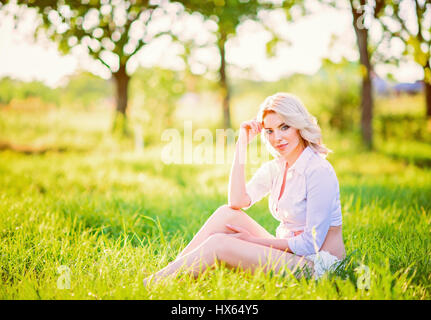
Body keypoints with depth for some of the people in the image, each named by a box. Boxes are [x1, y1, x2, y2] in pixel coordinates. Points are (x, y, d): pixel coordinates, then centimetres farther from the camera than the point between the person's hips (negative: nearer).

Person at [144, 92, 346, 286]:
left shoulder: (318, 171, -17)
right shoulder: (274, 168, 7)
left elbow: (311, 243, -18)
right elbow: (237, 202, -8)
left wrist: (253, 240, -13)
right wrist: (242, 143, -9)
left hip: (317, 263, -7)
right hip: (287, 253, 7)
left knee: (219, 244, -19)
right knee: (227, 213, -8)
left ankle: (151, 285, -11)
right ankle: (170, 271, -8)